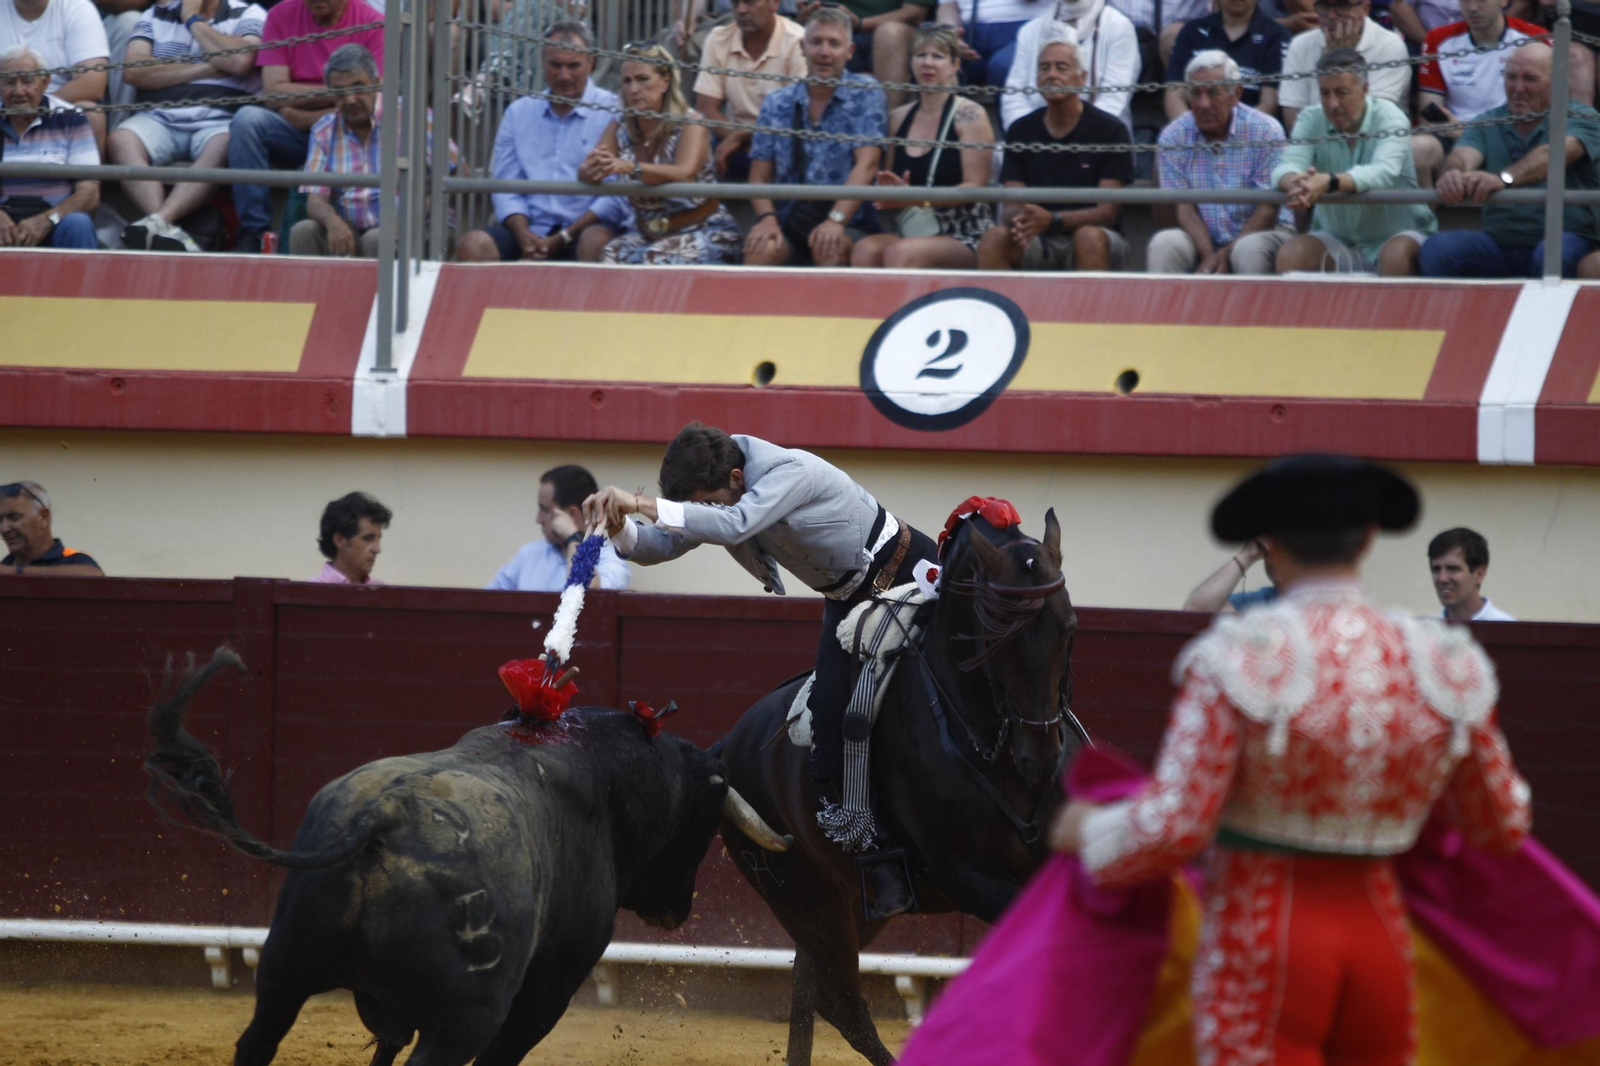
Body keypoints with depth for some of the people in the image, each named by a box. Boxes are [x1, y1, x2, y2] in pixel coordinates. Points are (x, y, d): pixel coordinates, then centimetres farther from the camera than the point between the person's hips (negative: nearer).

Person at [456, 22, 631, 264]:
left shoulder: (612, 111, 2)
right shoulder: (518, 113, 17)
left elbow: (617, 195, -6)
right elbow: (506, 188, 13)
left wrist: (563, 239, -14)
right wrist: (523, 235, -9)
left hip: (587, 226, -4)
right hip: (533, 228, 4)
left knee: (596, 243, -39)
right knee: (473, 245, -24)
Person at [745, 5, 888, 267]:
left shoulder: (865, 95, 2)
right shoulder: (777, 105, 12)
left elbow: (866, 165, -9)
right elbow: (759, 177, 11)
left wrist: (836, 219, -24)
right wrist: (767, 217, -12)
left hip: (850, 224, -2)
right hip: (791, 222, 2)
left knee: (830, 250, -37)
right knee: (761, 247, -31)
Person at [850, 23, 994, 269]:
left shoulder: (969, 115, -2)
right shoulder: (899, 118, 15)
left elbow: (975, 186, -9)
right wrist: (890, 191, -5)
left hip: (963, 238, -5)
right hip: (910, 230, 5)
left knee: (901, 252, -35)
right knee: (865, 249, -28)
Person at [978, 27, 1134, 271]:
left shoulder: (1109, 130, -3)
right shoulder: (1022, 130, 8)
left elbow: (1107, 212, -9)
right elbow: (1011, 206, 3)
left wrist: (1052, 220, -27)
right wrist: (1018, 221, -24)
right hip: (1039, 243, 3)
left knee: (1089, 238, -37)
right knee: (994, 238, -27)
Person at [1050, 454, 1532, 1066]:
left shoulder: (1238, 663, -12)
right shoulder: (1440, 666, 1)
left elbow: (1172, 829, -15)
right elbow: (1503, 828, 11)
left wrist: (1088, 831, 6)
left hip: (1261, 953, -4)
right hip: (1379, 943, 4)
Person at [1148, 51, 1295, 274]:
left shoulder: (1266, 132, -8)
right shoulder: (1173, 137, -1)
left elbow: (1268, 208, -9)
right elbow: (1185, 208, -4)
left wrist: (1228, 253, -21)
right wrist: (1208, 256, -22)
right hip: (1204, 239, 2)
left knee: (1250, 249, -36)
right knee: (1163, 244, -28)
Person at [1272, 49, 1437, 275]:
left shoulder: (1389, 118, -12)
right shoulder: (1311, 120, -1)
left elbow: (1384, 173, -31)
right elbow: (1285, 169, -17)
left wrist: (1329, 182, -50)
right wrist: (1295, 182, -45)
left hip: (1397, 234, -3)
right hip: (1338, 242, 3)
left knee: (1396, 254, -36)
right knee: (1289, 254, -24)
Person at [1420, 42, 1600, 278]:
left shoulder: (1580, 117, -1)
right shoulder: (1488, 123, 12)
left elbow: (1554, 154, -23)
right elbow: (1464, 154, -9)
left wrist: (1503, 178, -42)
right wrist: (1453, 173, -37)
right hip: (1500, 239, 4)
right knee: (1436, 249, -21)